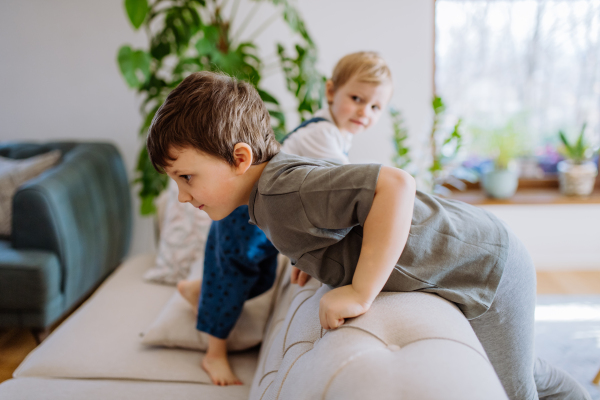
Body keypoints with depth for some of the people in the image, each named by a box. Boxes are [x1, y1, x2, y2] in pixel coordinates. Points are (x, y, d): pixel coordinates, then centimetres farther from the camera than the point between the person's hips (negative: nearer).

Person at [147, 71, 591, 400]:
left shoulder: (283, 191, -31)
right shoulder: (277, 180, -1)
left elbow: (395, 185, -42)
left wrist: (360, 292, -37)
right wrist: (313, 261, 6)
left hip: (485, 270, -10)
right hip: (467, 259, 10)